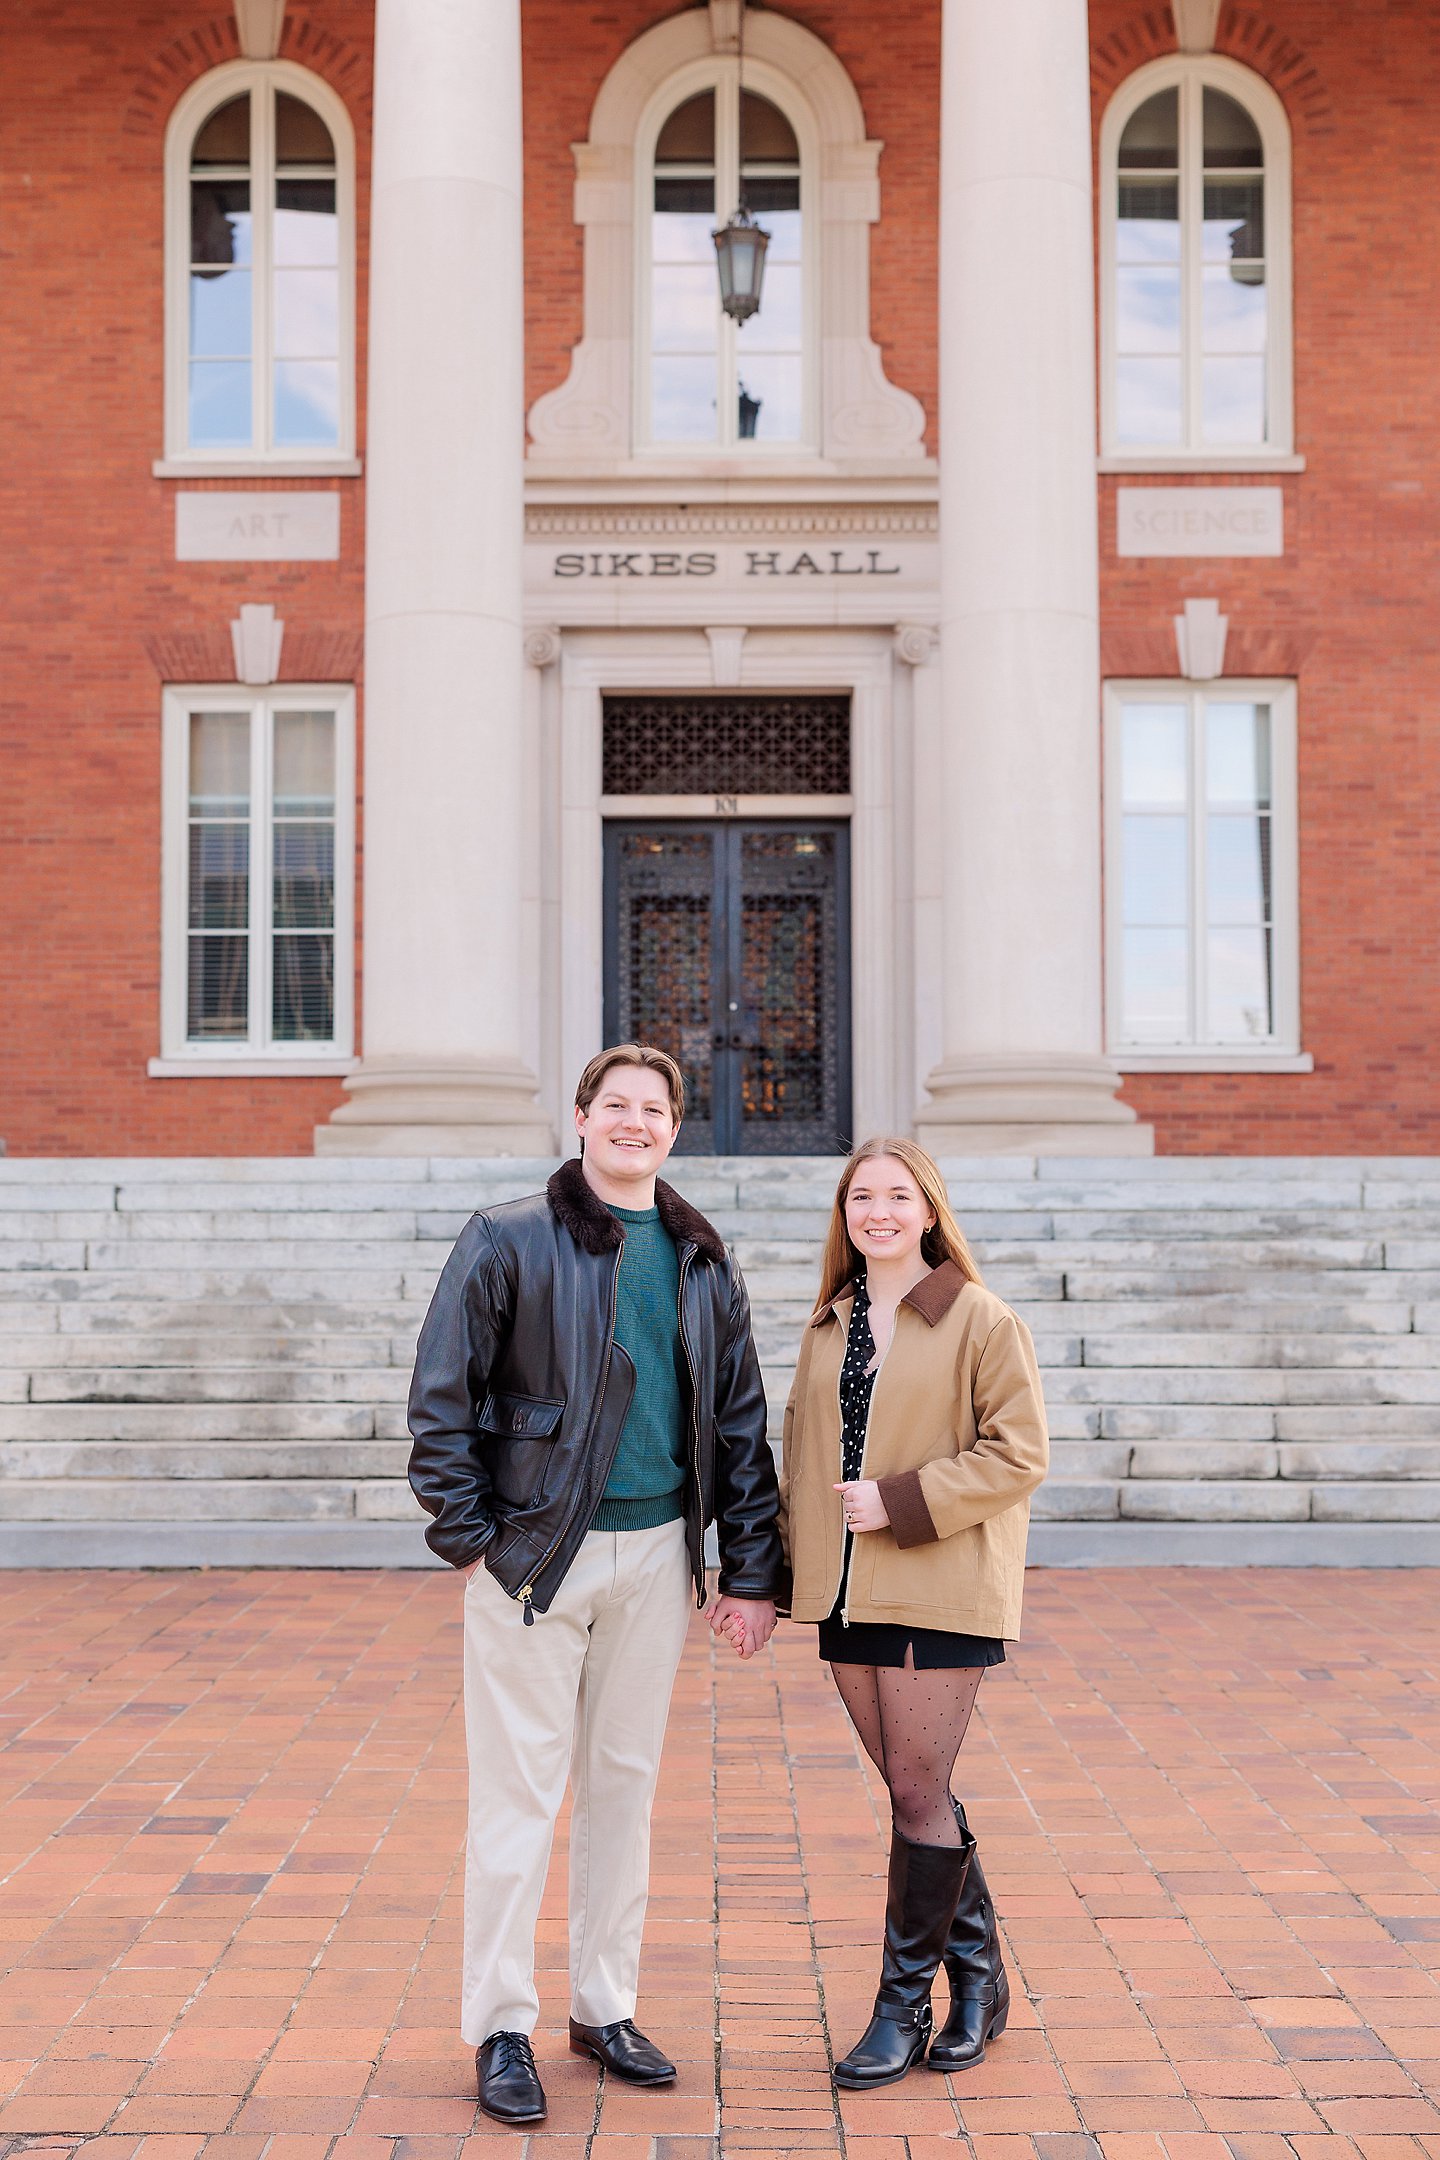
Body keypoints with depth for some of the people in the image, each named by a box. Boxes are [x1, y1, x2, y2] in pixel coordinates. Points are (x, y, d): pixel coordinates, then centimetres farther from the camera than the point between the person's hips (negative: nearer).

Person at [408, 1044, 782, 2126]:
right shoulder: (509, 1240, -5)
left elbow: (739, 1420, 11)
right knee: (519, 1793, 0)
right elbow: (441, 1396, -5)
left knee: (626, 1784, 12)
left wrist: (752, 1571, 8)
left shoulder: (703, 1261, 9)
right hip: (537, 1551, -4)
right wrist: (470, 1538, -10)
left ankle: (606, 2007, 26)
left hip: (657, 1552, 4)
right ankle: (501, 2028, 12)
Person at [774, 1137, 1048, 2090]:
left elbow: (1019, 1453, -11)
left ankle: (905, 2004, 11)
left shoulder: (984, 1321, -6)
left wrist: (902, 1502, -17)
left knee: (918, 1796, -2)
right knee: (915, 1791, 12)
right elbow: (801, 1452, 19)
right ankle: (979, 1977, 27)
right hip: (847, 1593, 6)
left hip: (941, 1591, -6)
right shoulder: (829, 1327, 13)